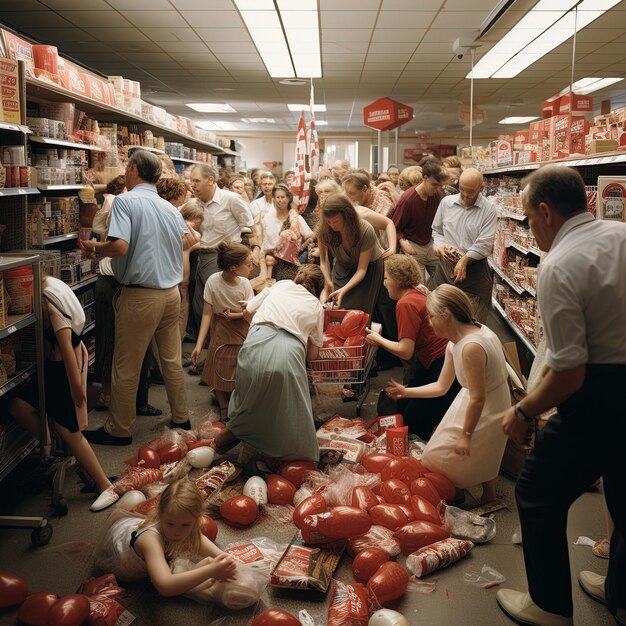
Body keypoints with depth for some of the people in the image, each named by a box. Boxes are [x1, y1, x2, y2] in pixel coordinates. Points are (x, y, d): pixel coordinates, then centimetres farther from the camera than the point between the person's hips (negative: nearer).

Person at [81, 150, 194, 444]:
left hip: (140, 295, -6)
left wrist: (94, 247, -5)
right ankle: (181, 418, 27)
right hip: (172, 292, 7)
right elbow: (188, 239, 23)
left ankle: (119, 430, 16)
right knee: (172, 360, 17)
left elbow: (120, 246, -23)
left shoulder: (125, 201, -12)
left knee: (126, 367, 5)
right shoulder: (169, 207, 9)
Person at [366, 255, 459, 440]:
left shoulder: (406, 303, -19)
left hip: (445, 366, -10)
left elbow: (405, 351, -19)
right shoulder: (419, 294, 9)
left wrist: (378, 339, -4)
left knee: (411, 422, 1)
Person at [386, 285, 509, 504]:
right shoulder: (455, 343, -2)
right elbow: (441, 386, 5)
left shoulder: (471, 347, -33)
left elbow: (478, 399, -28)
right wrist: (406, 391, 7)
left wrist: (465, 435, -19)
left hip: (485, 414, -9)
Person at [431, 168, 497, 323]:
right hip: (446, 265, 4)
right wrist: (438, 244, -5)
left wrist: (464, 261, -16)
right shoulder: (446, 202, 5)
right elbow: (437, 230, 15)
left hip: (474, 269, -3)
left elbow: (484, 244, -12)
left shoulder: (488, 210, -7)